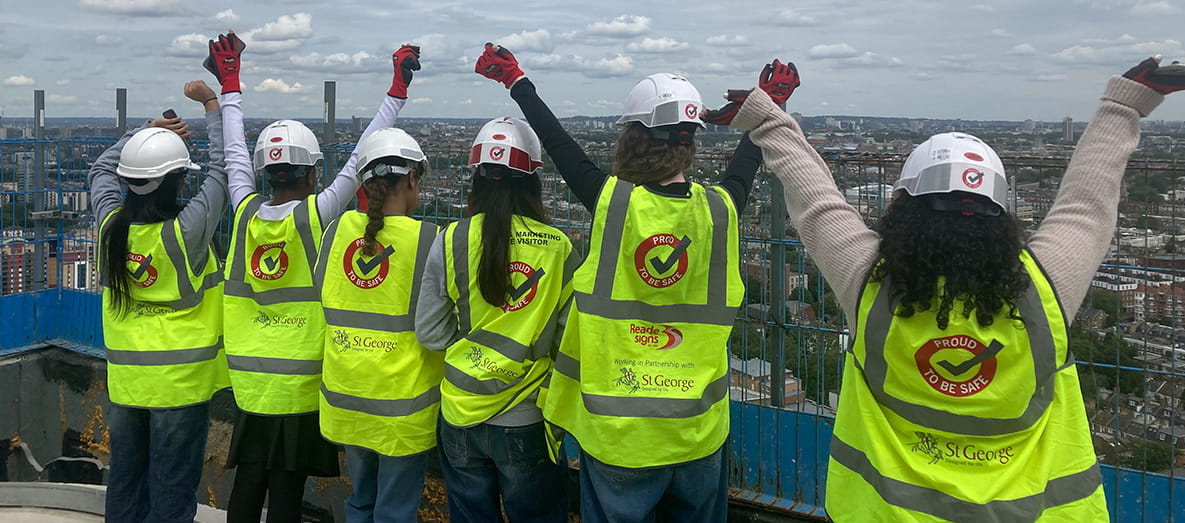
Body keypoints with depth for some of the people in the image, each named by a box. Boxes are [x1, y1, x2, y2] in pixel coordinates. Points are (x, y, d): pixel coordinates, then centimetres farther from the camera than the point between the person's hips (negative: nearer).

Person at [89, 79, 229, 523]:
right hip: (181, 381, -5)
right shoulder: (185, 232, -19)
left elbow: (102, 168, 15)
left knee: (124, 483, 17)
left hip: (124, 380, 5)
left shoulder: (110, 224, -6)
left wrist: (147, 132, 11)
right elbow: (222, 168, -8)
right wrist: (212, 104, 3)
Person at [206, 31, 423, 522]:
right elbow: (359, 162, -10)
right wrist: (397, 91, -5)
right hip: (299, 384, -4)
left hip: (250, 380, 5)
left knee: (247, 482, 12)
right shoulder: (314, 215, -12)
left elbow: (235, 154, 14)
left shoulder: (247, 214, 0)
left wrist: (230, 85, 26)